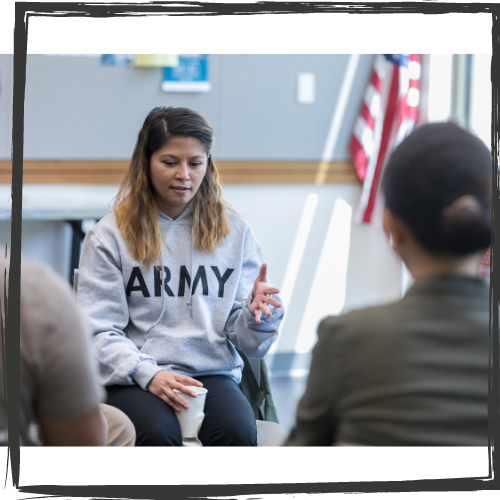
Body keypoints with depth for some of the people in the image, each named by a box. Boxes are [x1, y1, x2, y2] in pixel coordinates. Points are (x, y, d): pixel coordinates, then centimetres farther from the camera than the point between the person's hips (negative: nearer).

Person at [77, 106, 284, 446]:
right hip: (134, 378, -2)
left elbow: (248, 342, 12)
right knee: (159, 433, -36)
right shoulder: (110, 236, 5)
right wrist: (148, 374, -17)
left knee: (239, 432, -32)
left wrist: (258, 315, -12)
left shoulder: (234, 233, 14)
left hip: (214, 373, 2)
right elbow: (98, 331, -1)